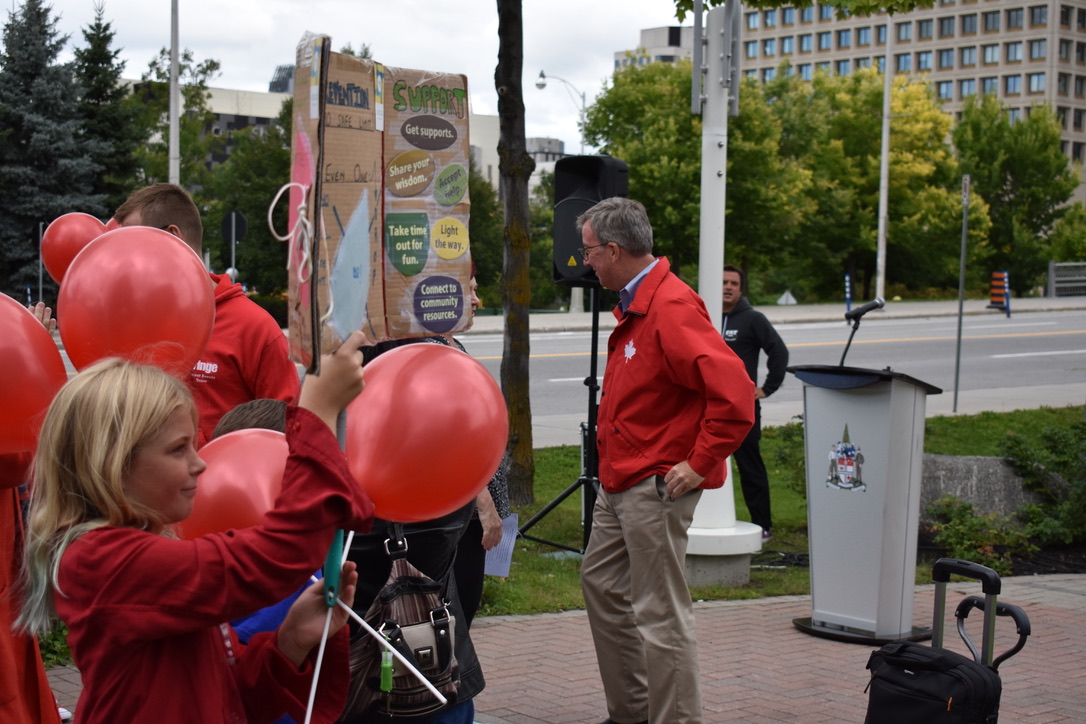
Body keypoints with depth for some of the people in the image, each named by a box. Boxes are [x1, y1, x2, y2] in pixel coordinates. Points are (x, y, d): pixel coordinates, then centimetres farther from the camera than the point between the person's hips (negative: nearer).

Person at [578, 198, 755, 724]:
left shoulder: (672, 308, -21)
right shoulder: (633, 304, 12)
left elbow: (734, 393, -30)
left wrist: (701, 464, -23)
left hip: (655, 488, -11)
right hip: (618, 482, 11)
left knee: (660, 613, -6)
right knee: (602, 585, 19)